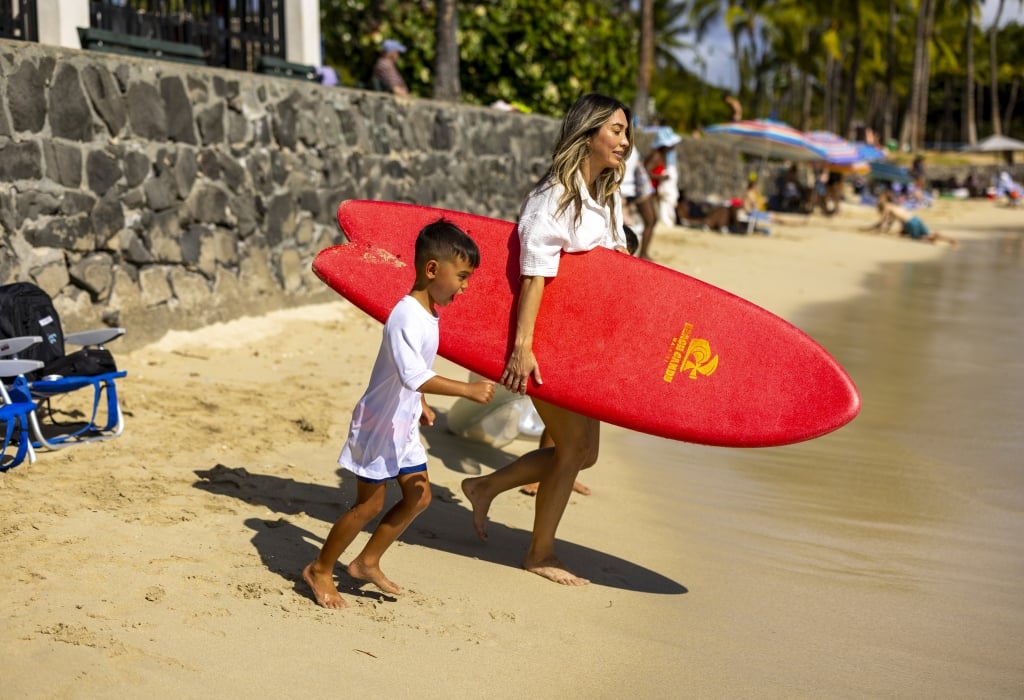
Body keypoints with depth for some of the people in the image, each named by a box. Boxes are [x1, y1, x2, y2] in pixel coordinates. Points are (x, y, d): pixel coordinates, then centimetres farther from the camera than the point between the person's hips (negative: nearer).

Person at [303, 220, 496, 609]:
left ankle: (367, 563, 26)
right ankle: (320, 570, 18)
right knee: (370, 504, 0)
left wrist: (419, 403, 21)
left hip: (403, 425, 9)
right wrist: (467, 390, -39)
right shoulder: (406, 317, -27)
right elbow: (413, 376, -38)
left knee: (418, 497, 12)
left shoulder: (428, 314, 4)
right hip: (379, 424, -9)